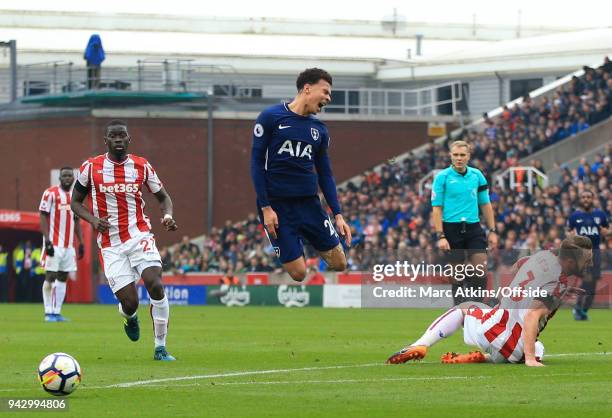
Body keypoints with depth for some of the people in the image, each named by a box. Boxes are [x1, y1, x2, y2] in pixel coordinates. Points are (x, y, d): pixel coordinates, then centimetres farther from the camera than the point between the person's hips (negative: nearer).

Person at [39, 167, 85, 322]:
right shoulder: (51, 193, -6)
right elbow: (43, 217, -9)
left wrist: (81, 243, 14)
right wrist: (47, 240, -17)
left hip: (68, 244, 7)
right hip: (54, 244, -7)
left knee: (63, 278, 6)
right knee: (50, 276, -6)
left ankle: (57, 312, 10)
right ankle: (48, 312, -1)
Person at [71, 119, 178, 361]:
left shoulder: (142, 166, 4)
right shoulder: (91, 167, 1)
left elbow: (163, 197, 15)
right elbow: (75, 202, 10)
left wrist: (167, 216, -7)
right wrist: (93, 220, -9)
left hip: (139, 236, 1)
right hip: (110, 245, -1)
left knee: (155, 286, -21)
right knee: (129, 303, -9)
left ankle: (160, 348, -9)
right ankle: (129, 318, 33)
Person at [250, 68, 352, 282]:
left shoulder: (319, 128, 11)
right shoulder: (270, 117, -5)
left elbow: (325, 174, 14)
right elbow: (257, 162, -6)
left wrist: (338, 214, 5)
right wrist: (265, 208, -12)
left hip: (309, 203, 5)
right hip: (277, 205, -5)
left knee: (339, 264, -1)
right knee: (298, 274, -10)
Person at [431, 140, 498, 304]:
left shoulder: (477, 175, 8)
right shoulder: (442, 177, -3)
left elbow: (485, 204, 14)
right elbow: (436, 209, -5)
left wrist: (492, 231, 8)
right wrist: (440, 236, -12)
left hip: (473, 227, 3)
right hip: (451, 228, -3)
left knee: (481, 270, -8)